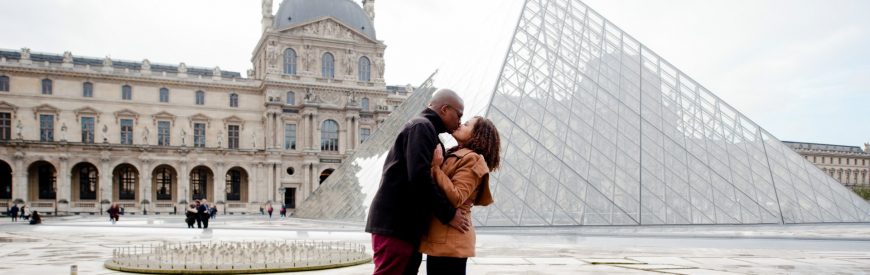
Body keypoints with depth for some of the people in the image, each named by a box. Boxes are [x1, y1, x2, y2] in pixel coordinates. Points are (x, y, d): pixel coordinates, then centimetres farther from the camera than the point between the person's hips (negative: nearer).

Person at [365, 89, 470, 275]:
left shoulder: (422, 128, 23)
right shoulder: (422, 126, -9)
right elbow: (419, 177, -21)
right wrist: (448, 214, -15)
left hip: (404, 224, 10)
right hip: (395, 224, -10)